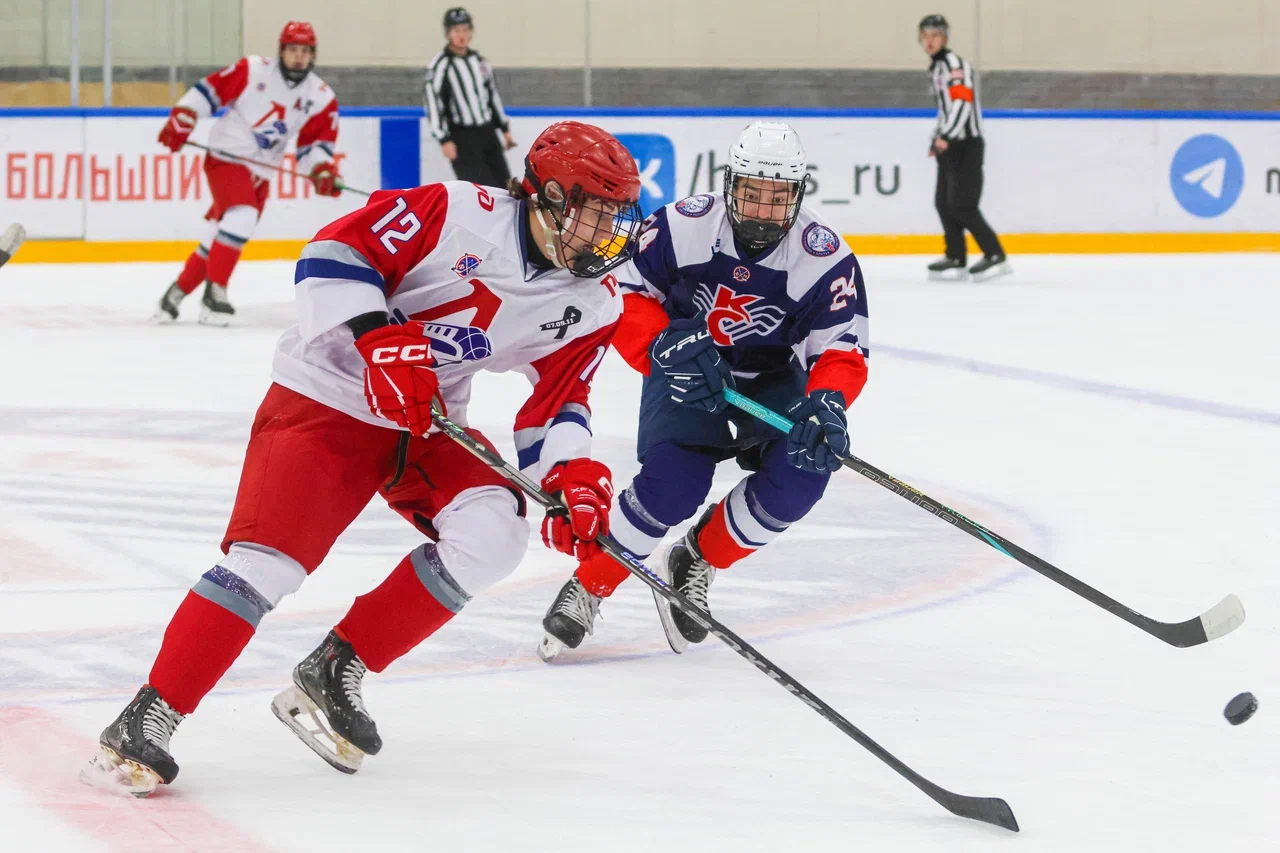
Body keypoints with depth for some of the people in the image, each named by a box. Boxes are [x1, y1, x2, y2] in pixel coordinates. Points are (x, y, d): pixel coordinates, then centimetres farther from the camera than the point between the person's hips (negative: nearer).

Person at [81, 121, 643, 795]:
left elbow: (555, 409, 4)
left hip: (427, 422, 6)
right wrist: (382, 342, -30)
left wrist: (574, 476, -15)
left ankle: (334, 671, -6)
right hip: (326, 397, -6)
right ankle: (147, 719, -10)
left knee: (492, 533, -18)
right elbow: (336, 253, -20)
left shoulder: (590, 306, 0)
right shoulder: (462, 215, -19)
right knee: (268, 558, -19)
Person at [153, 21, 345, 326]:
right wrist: (180, 120, -15)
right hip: (226, 158, -5)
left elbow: (316, 143, 3)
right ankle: (214, 294, -19)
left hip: (260, 174, 5)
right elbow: (208, 90, -6)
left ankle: (177, 293, 22)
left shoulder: (321, 97, 0)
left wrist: (322, 170, -15)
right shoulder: (252, 70, -10)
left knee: (220, 238, 7)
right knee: (242, 217, -26)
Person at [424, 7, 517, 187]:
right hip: (461, 137, -7)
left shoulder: (478, 60, 10)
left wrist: (505, 128, 19)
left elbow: (492, 93, 19)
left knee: (503, 185, 8)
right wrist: (444, 140, -19)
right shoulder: (441, 64, -12)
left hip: (487, 132, 7)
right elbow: (432, 101, -15)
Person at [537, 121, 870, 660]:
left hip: (773, 381, 2)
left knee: (802, 470, -26)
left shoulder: (827, 261, -21)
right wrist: (665, 348, -32)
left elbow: (843, 354, -22)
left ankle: (697, 564, -1)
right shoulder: (683, 228, -22)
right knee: (672, 484, -27)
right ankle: (588, 586, -5)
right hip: (688, 372, -2)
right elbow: (623, 294, -15)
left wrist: (827, 403, -44)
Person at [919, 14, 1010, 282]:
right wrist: (937, 139, 29)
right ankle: (956, 258, 15)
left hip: (966, 144, -10)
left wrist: (946, 136, -34)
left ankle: (995, 256, -11)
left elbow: (962, 102, -26)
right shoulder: (936, 67, 18)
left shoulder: (954, 64, -13)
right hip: (950, 146, 10)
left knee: (962, 206, -14)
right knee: (944, 202, 8)